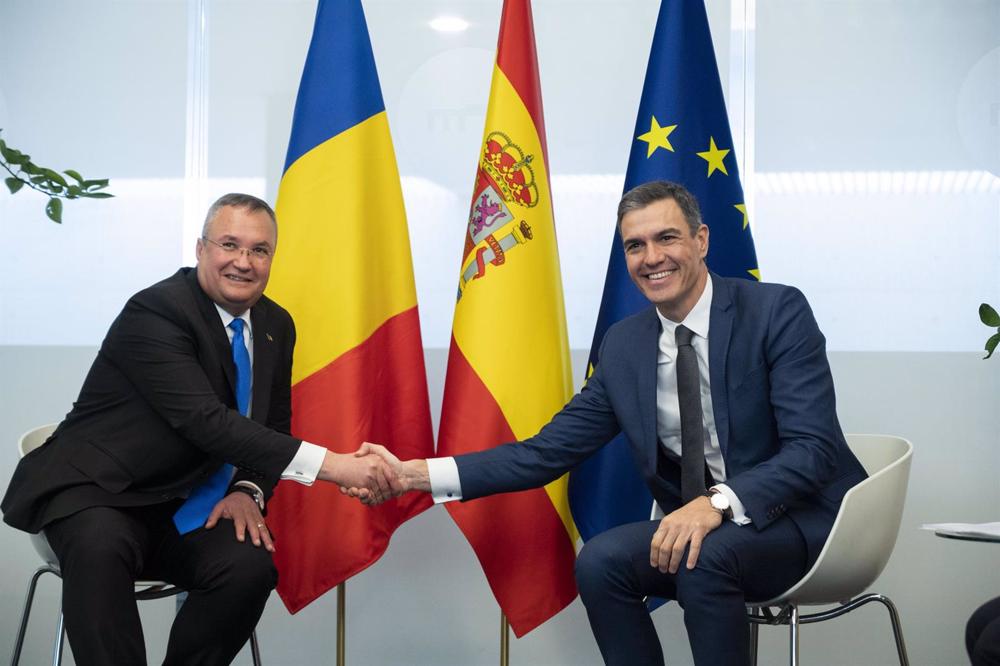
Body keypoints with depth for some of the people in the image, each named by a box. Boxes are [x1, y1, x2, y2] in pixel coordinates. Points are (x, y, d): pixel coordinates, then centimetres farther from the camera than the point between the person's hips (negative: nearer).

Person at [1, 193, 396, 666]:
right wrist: (330, 465, -37)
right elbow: (205, 420, -31)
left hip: (184, 509, 5)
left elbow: (274, 423, 14)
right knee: (101, 545, -37)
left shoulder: (276, 325, 5)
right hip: (98, 491, -5)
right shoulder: (155, 311, -19)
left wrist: (248, 490, -9)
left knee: (252, 565, -23)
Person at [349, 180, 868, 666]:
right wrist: (413, 474, -8)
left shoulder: (777, 310, -12)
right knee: (600, 561, -20)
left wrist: (719, 502, -36)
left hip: (802, 518, -5)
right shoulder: (624, 345, 3)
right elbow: (548, 451, 1)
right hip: (701, 523, 5)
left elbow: (813, 447, -19)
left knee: (706, 555, -33)